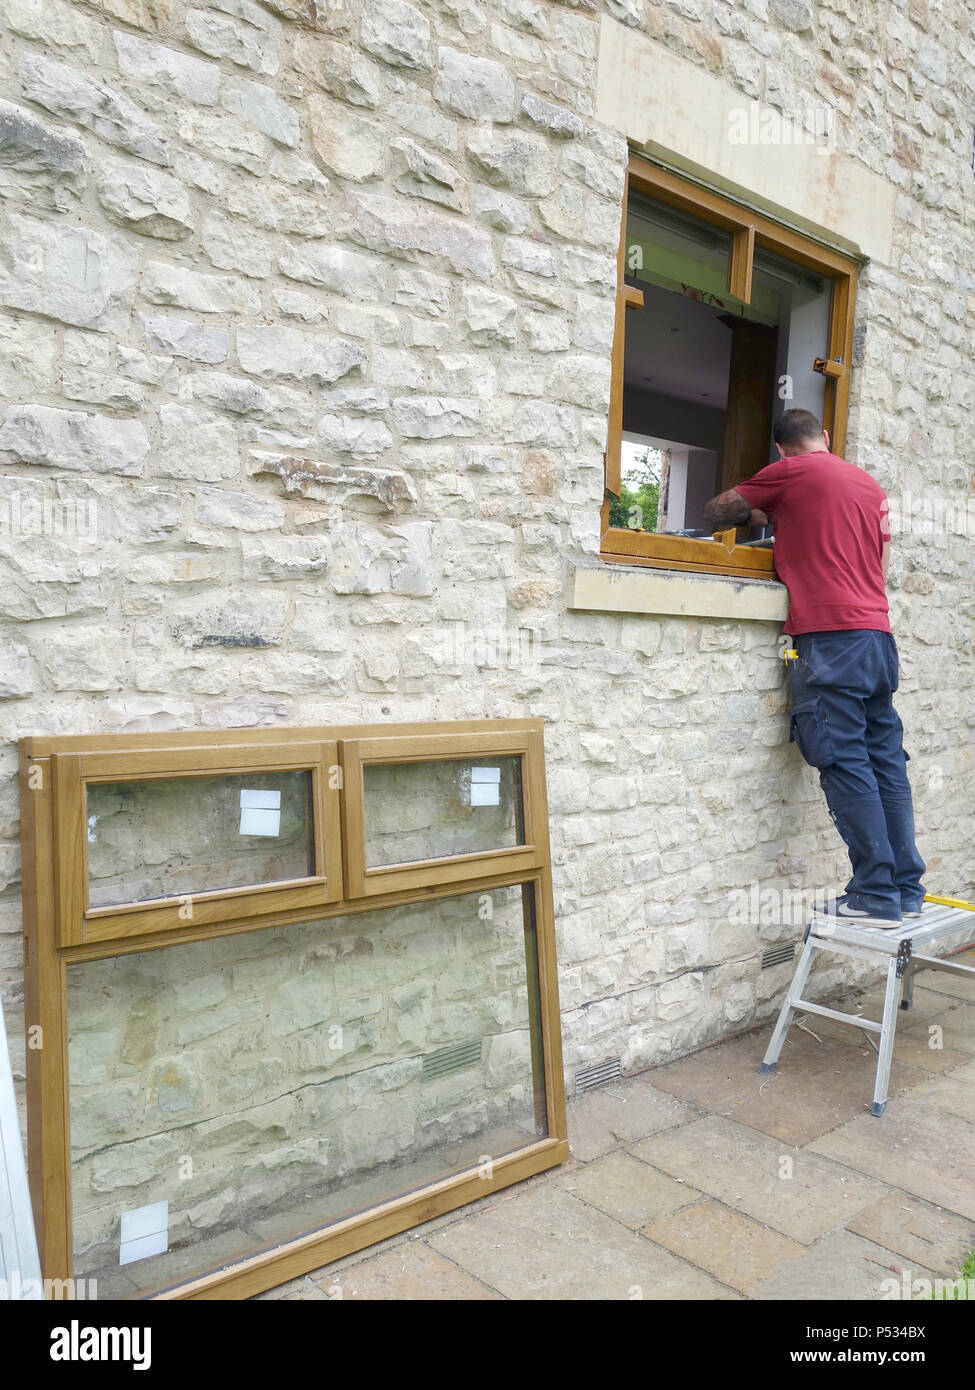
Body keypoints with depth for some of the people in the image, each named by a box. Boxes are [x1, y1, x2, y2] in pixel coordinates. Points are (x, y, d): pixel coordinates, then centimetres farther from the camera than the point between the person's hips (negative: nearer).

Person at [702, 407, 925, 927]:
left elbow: (715, 512, 11)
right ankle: (907, 889, 12)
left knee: (845, 763, -7)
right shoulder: (870, 484, 22)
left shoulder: (790, 472, 2)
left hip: (829, 636, -7)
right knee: (885, 760, 8)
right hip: (877, 632, 8)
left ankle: (877, 895, -6)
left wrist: (754, 513, 33)